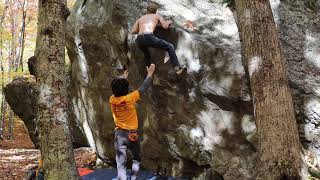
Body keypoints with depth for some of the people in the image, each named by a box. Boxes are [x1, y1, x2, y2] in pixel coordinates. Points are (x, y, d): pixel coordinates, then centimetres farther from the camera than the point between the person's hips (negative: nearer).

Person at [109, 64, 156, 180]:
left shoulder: (112, 100, -3)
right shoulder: (129, 99, -16)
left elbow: (117, 90, 19)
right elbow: (143, 88, -7)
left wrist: (124, 78, 34)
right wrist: (150, 73, 6)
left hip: (119, 134, 3)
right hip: (132, 134, -3)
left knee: (120, 164, -1)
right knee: (136, 159, 22)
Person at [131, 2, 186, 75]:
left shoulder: (140, 18, 31)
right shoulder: (157, 16, 23)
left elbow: (133, 31, 22)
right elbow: (165, 26, 11)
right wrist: (168, 22, 33)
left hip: (139, 40, 5)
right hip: (149, 37, -5)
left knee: (147, 55, 34)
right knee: (170, 47, 9)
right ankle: (177, 68, 1)